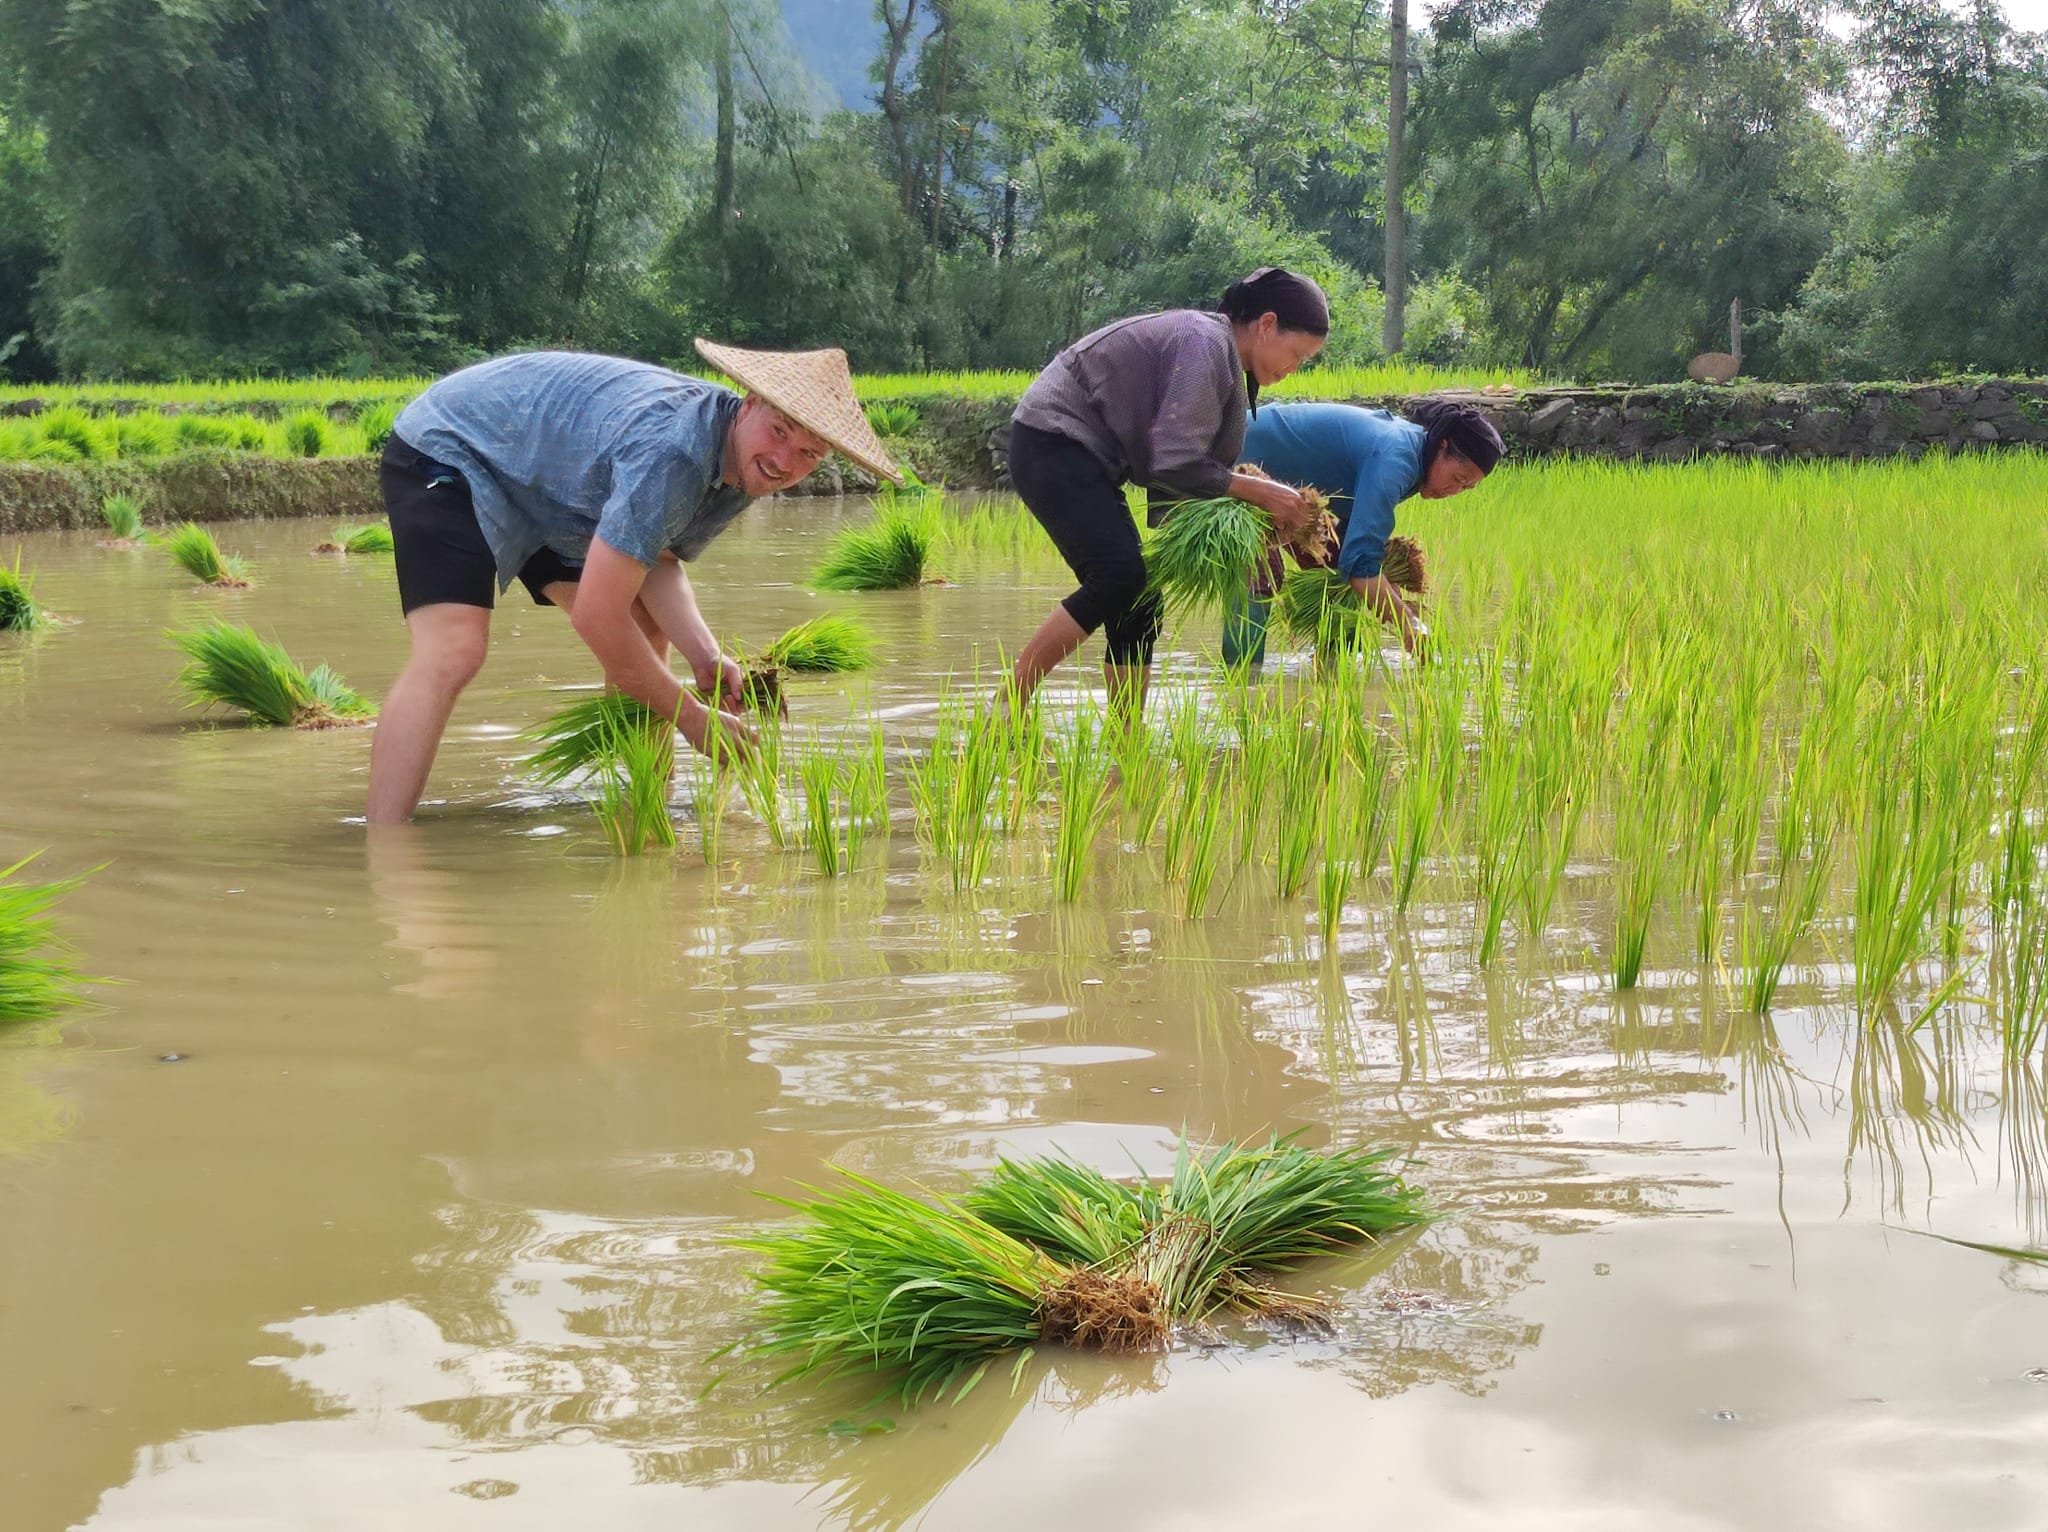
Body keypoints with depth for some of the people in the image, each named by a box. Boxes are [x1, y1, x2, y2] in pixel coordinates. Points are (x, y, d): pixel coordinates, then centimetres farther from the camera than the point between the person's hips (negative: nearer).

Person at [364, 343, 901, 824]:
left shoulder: (744, 468, -8)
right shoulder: (672, 451, -37)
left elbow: (656, 560, 2)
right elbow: (596, 616, -35)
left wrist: (703, 654, -17)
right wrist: (693, 718, -25)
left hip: (544, 491, 10)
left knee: (645, 633, 7)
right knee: (453, 652, -26)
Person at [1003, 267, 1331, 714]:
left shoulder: (1225, 356, 12)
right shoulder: (1205, 344, -19)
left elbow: (1204, 463, 11)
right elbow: (1175, 463, -25)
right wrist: (1258, 492, -17)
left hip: (1084, 455, 10)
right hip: (1051, 443, -10)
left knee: (1137, 601, 4)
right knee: (1118, 578, -22)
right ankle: (1008, 710, -17)